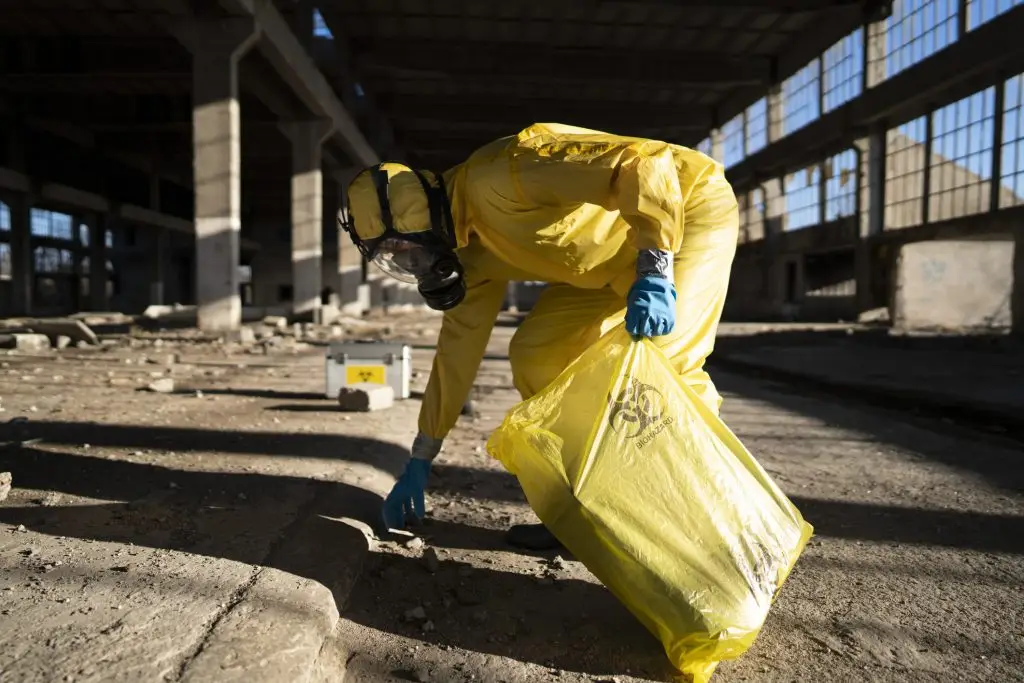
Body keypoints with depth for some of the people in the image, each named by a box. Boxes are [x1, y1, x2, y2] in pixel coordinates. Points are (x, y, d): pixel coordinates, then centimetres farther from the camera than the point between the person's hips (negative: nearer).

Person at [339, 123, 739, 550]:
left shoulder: (499, 177, -30)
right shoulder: (475, 252, -2)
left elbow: (644, 162, -33)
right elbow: (457, 349, 5)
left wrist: (654, 273, -41)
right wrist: (420, 460, 9)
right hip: (614, 258, 8)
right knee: (535, 355, -4)